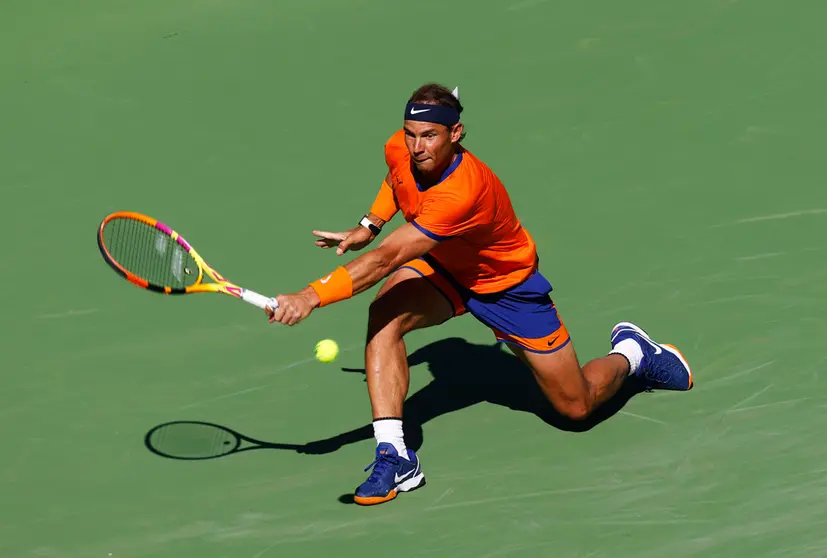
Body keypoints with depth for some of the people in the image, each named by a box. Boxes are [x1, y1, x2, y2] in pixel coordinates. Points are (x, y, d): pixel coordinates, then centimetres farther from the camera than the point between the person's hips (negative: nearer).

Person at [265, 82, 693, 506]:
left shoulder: (464, 192, -43)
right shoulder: (399, 150, -20)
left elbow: (386, 259, -49)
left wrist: (312, 297, -55)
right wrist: (369, 225, -1)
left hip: (508, 285, -5)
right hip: (441, 268, 5)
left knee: (576, 406, 3)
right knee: (384, 314, -29)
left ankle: (630, 351, 37)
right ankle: (394, 457, -28)